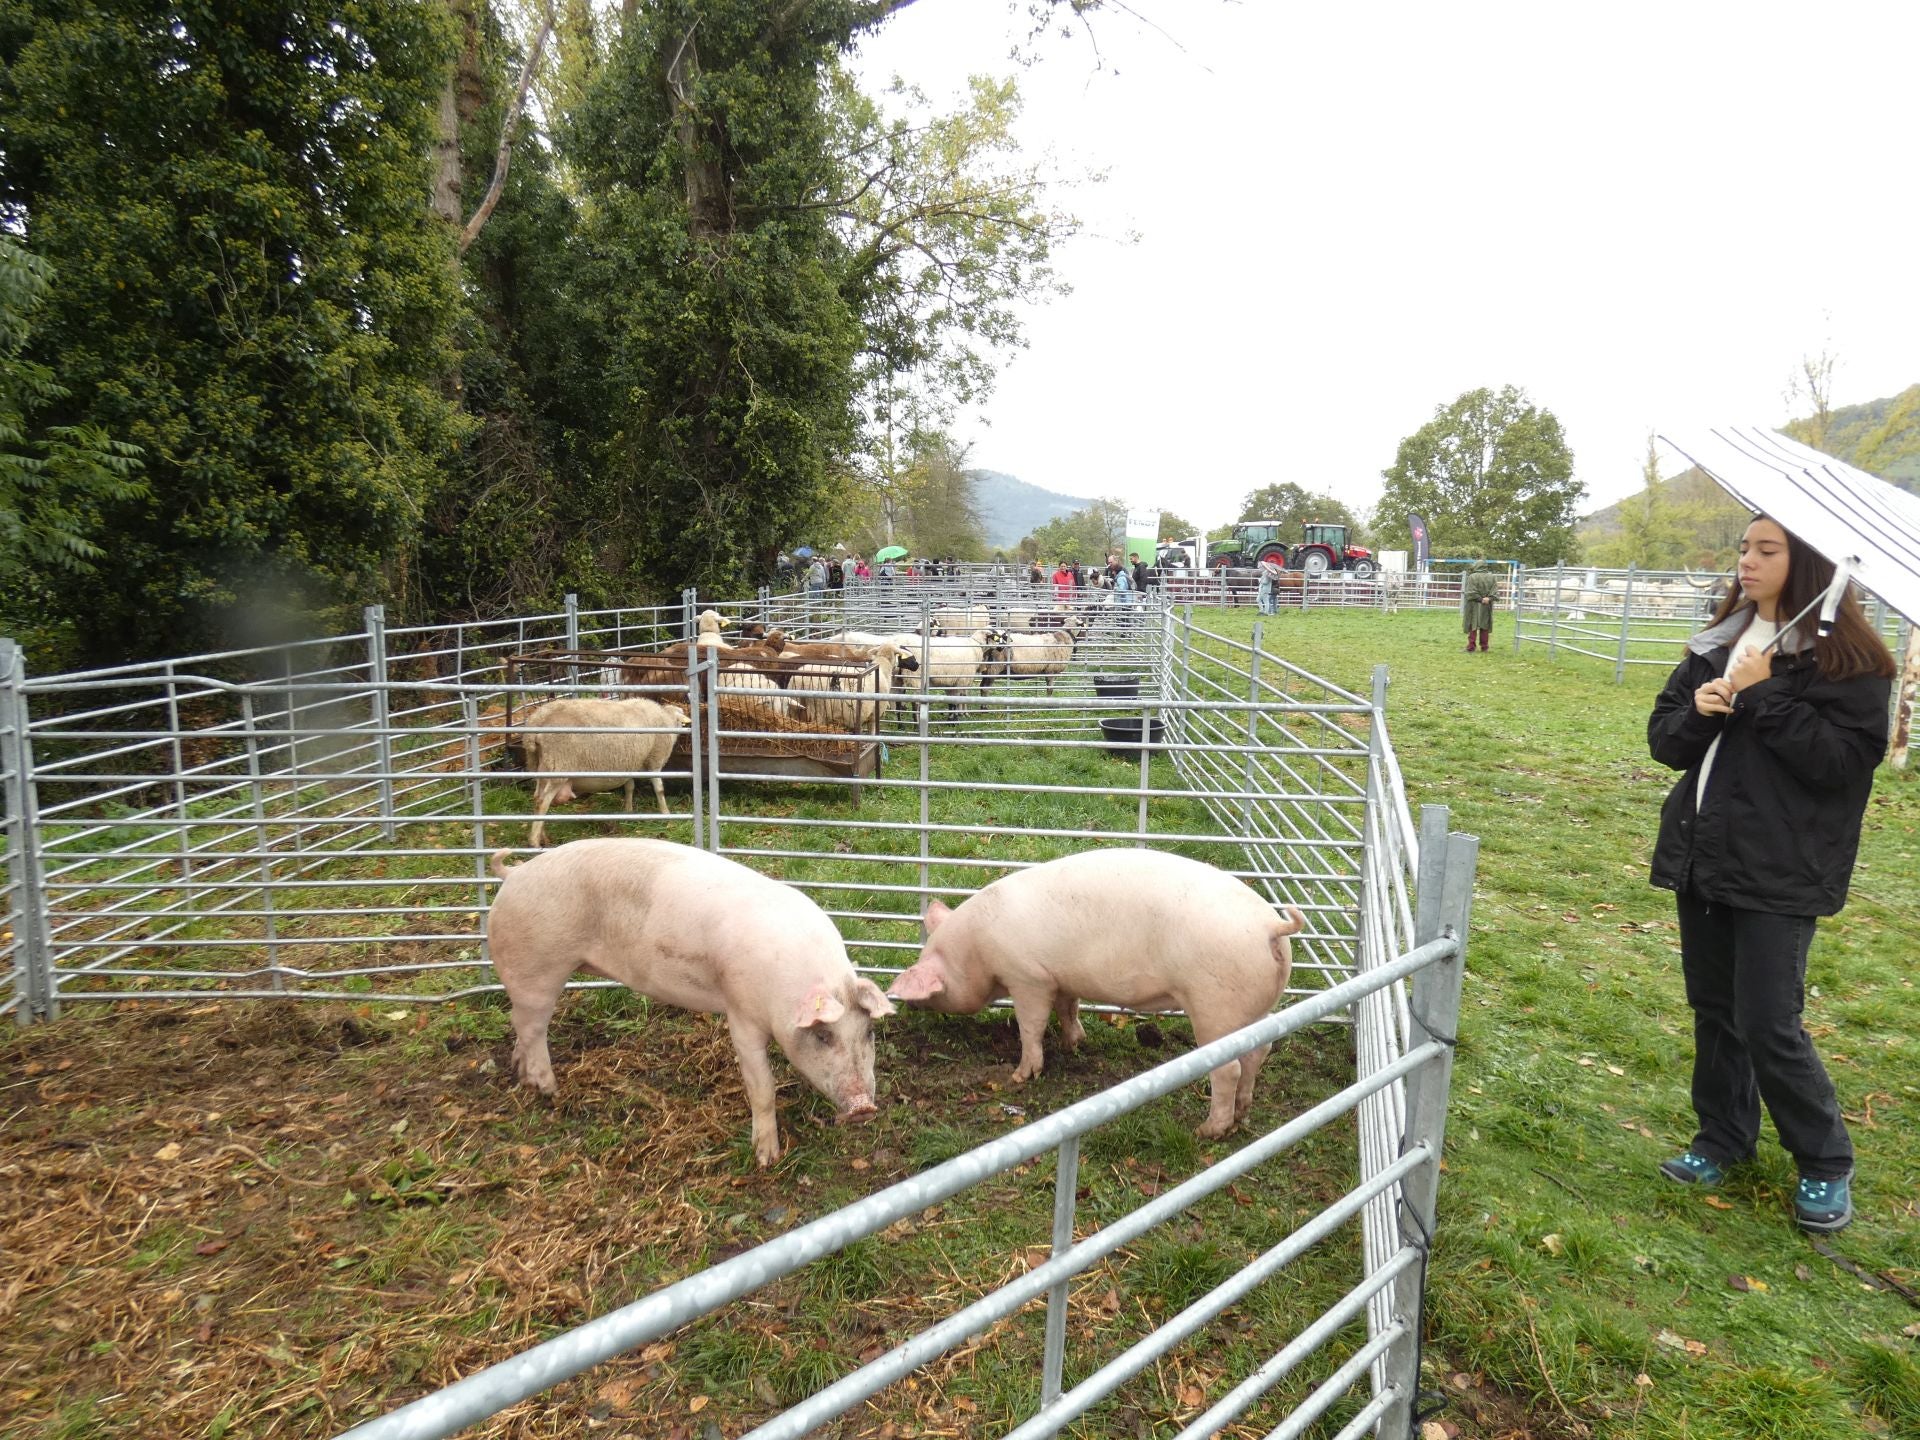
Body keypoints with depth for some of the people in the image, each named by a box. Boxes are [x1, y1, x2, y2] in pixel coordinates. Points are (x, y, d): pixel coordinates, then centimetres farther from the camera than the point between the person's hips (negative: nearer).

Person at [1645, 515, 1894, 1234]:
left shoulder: (1848, 658, -9)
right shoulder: (1719, 642, 10)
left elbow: (1846, 758, -17)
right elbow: (1665, 738, 10)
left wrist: (1763, 697, -20)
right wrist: (1698, 711, -10)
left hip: (1780, 871, -6)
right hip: (1701, 853, 6)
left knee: (1767, 1024, -2)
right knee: (1713, 1008, 15)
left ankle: (1826, 1164, 21)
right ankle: (1724, 1138, 31)